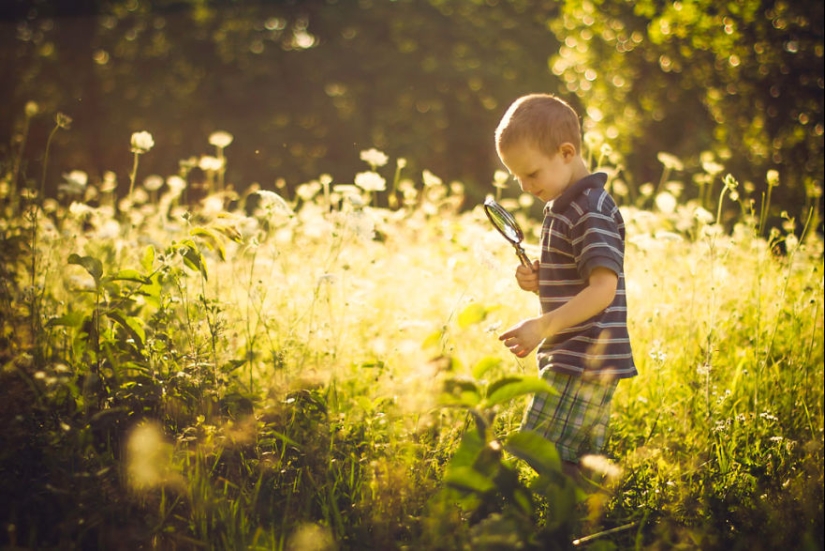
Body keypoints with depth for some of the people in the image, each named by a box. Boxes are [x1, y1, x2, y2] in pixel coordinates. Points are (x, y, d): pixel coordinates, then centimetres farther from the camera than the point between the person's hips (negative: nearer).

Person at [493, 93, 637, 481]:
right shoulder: (561, 207, 17)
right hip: (573, 358, 10)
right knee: (579, 462, 10)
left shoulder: (592, 212, -15)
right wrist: (538, 280, 6)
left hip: (583, 360, -10)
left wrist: (543, 327, -27)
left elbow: (603, 289, -24)